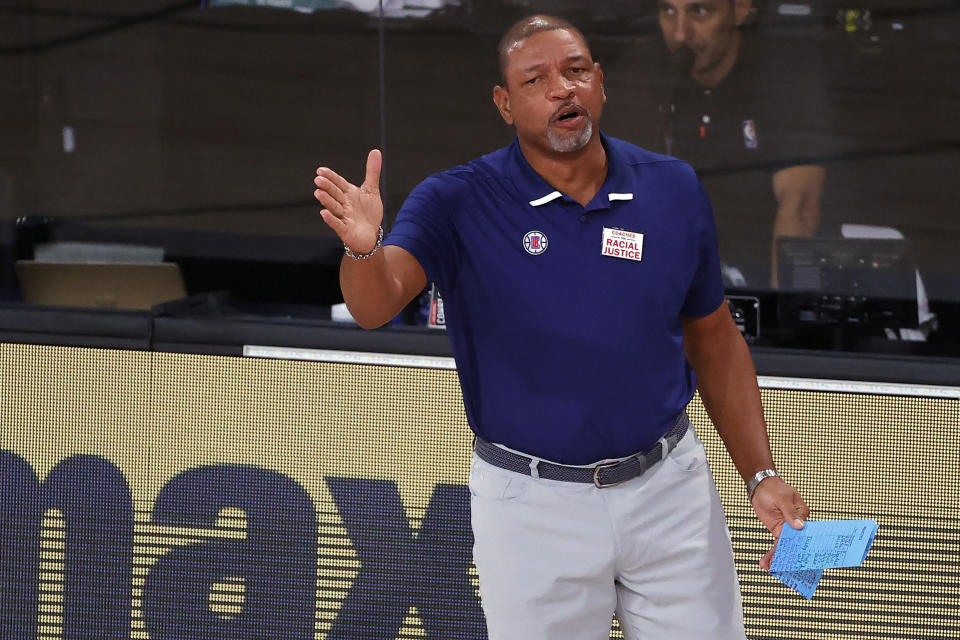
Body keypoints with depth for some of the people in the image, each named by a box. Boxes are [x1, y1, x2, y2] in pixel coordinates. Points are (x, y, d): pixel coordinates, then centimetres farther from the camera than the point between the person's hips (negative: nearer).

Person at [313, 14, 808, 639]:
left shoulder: (673, 189, -1)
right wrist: (365, 247, -50)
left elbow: (715, 341, 9)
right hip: (531, 503, -2)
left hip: (669, 488, 2)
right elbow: (377, 303, -27)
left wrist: (762, 476, 3)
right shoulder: (459, 202, -10)